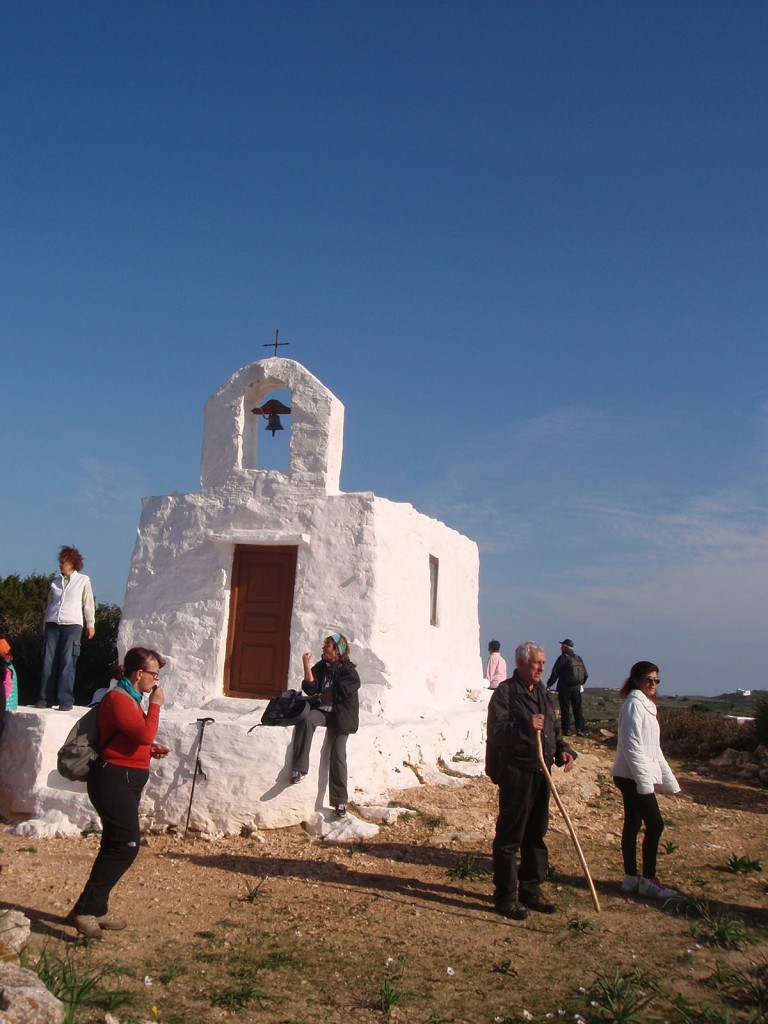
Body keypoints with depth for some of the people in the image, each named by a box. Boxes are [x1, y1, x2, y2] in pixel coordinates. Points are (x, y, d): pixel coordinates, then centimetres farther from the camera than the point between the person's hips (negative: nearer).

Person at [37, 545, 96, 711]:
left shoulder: (83, 580, 7)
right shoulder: (55, 581, 17)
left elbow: (88, 604, 6)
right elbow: (50, 604, 20)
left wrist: (90, 624, 3)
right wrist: (45, 626, 18)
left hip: (72, 625, -4)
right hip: (52, 624, 4)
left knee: (67, 663, -9)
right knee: (49, 662, -2)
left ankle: (66, 700, -8)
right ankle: (46, 698, 3)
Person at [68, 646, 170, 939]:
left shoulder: (131, 699, 16)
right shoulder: (118, 699, -17)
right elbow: (145, 734, -26)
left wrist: (151, 749, 10)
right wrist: (155, 705, -13)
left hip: (127, 780, 11)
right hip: (114, 780, -11)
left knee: (116, 845, 14)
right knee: (126, 844, -12)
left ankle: (96, 909, 22)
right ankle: (85, 910, -7)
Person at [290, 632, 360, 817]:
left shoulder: (348, 671, -4)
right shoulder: (320, 667, 9)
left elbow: (340, 694, -11)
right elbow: (310, 689, -1)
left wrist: (320, 695, 0)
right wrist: (307, 667, -12)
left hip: (340, 716, -3)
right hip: (321, 711, 3)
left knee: (338, 755, -14)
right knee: (306, 720, -32)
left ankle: (340, 800, -4)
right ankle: (298, 768, -34)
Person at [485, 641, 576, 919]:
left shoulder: (542, 693, 16)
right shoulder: (505, 692, -10)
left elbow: (553, 727, 23)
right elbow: (495, 731, -18)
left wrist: (562, 749, 5)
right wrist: (525, 728, -30)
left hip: (540, 773, 8)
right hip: (515, 773, -8)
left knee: (536, 836, 16)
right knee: (509, 837, 0)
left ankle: (530, 891, 28)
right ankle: (506, 896, 10)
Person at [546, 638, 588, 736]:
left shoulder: (563, 658, -9)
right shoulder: (578, 658, 9)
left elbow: (555, 673, -11)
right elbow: (586, 675, 14)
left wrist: (549, 684, -1)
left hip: (565, 688, -5)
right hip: (577, 688, 5)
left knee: (565, 710, 0)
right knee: (578, 709, 9)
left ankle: (566, 730, -1)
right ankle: (580, 730, 6)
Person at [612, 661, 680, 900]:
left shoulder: (646, 706, 16)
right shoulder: (634, 704, -13)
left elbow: (653, 748, 20)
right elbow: (632, 745, -19)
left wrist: (668, 778, 20)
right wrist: (644, 779, -21)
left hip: (636, 776, 9)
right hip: (632, 775, -9)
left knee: (633, 825, 12)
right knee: (655, 824, -7)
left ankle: (631, 879, 18)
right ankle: (647, 881, 2)